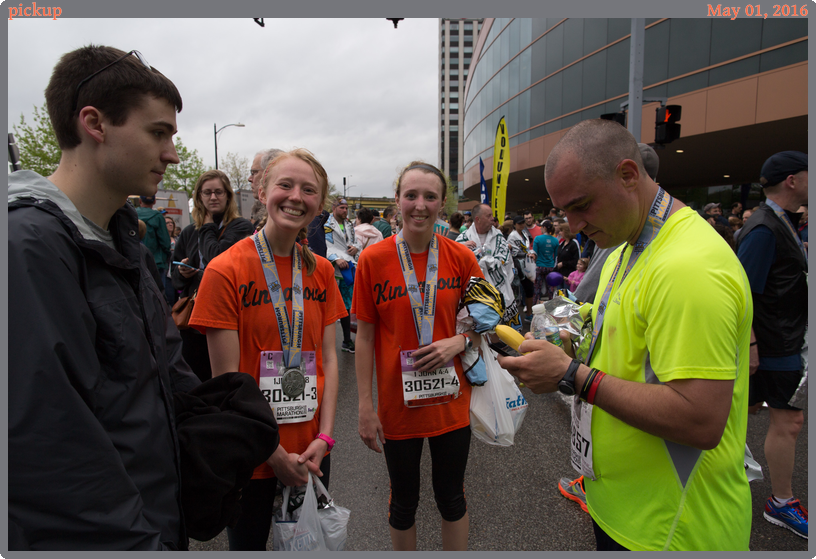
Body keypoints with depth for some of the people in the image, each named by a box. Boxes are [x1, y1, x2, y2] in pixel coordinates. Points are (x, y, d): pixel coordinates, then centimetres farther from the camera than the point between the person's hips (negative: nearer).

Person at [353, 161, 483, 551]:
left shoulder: (461, 258, -4)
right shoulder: (373, 260, -9)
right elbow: (365, 336, -4)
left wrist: (459, 341, -14)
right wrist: (365, 405, -6)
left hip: (451, 402, 1)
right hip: (397, 405, -1)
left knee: (452, 497, 19)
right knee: (403, 501, 18)